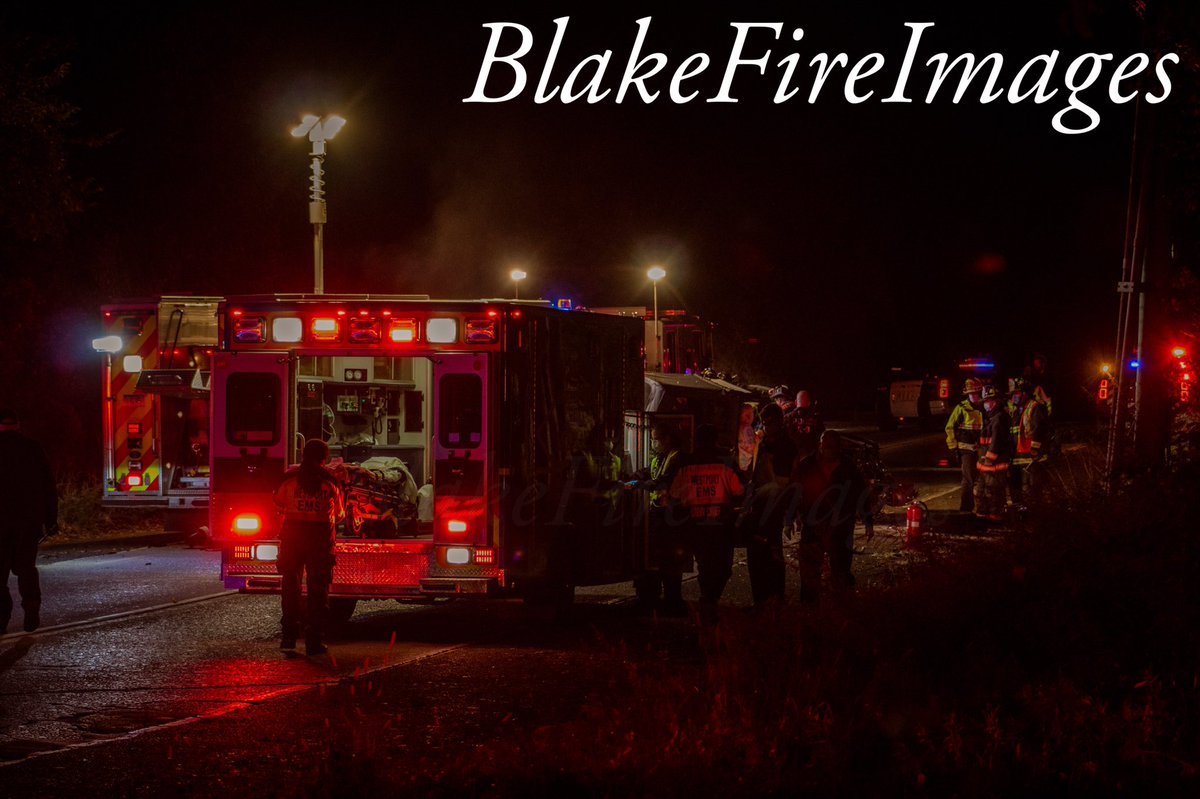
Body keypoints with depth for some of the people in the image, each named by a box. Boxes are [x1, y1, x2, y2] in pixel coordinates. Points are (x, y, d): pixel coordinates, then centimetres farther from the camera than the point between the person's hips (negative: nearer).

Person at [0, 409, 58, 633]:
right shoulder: (34, 449, 4)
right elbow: (49, 487, 5)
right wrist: (51, 520, 10)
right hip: (30, 519, 2)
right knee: (26, 566, 12)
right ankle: (32, 615, 3)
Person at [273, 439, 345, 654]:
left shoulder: (290, 477, -2)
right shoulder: (330, 480, -3)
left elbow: (279, 503, 12)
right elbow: (340, 513, 5)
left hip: (292, 534, 1)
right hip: (321, 538, -1)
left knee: (291, 586, 11)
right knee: (318, 589, 4)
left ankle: (289, 635, 8)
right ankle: (314, 640, 0)